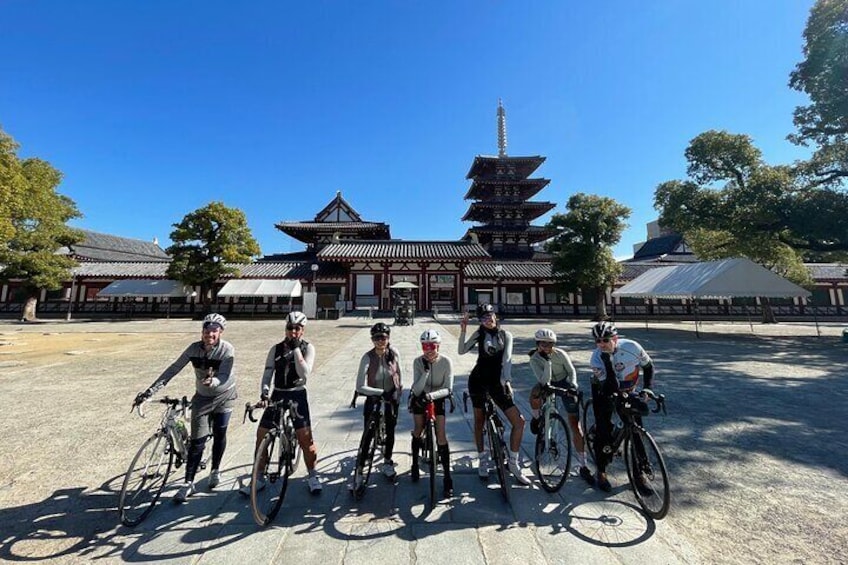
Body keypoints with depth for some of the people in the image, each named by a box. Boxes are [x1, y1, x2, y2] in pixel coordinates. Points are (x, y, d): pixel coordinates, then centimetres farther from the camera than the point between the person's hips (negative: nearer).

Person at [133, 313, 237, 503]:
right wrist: (149, 391, -20)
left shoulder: (227, 349, -24)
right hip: (202, 398, 2)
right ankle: (189, 483, 14)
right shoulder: (194, 348, -15)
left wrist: (212, 381, -52)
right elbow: (173, 369, -14)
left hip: (224, 396, -2)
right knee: (197, 441, 0)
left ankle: (215, 470, 33)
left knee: (219, 435, 11)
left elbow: (224, 377, -31)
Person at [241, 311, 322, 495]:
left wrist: (296, 349, -20)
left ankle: (312, 476, 17)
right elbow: (267, 373, -2)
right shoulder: (276, 349, 2)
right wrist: (264, 392, -19)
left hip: (297, 396, -3)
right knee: (261, 436, 5)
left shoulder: (307, 348, -6)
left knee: (305, 438, -6)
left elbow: (304, 373, -18)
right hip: (277, 395, 3)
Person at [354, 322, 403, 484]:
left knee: (390, 432, 13)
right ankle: (360, 466, 19)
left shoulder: (394, 353, -15)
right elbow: (360, 386, -25)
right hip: (373, 398, -2)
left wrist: (399, 394, 6)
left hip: (391, 397, 2)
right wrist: (381, 392, -27)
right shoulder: (367, 357, -22)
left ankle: (387, 462, 37)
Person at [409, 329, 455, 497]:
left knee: (441, 436, -6)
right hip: (420, 398, 1)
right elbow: (416, 390, -25)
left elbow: (447, 389, -21)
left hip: (437, 399, -1)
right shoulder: (418, 362, -21)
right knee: (418, 431, 7)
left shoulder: (446, 361, -22)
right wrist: (426, 370, -36)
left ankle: (447, 478, 8)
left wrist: (431, 395, -37)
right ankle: (415, 463, 35)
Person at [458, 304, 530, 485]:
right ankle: (482, 460, 32)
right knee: (479, 421, 11)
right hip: (478, 380, 0)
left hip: (497, 382, 0)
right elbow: (462, 351, -3)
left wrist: (507, 380, -19)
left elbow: (507, 358, -7)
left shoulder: (505, 335, 4)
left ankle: (513, 464, 12)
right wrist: (463, 330, -13)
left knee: (519, 421, -7)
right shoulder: (479, 333, 4)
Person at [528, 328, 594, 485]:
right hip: (548, 384, 0)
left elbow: (572, 372, -5)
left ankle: (583, 467, 7)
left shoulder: (560, 354, -20)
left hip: (564, 384, 0)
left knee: (575, 426, -7)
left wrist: (573, 385, -24)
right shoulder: (535, 359, -21)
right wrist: (547, 361, -39)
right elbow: (544, 381, -31)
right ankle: (536, 419, -3)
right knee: (535, 394, -37)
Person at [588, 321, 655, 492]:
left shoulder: (632, 346, -26)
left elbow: (648, 366, -6)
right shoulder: (596, 358, -31)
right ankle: (601, 472, 11)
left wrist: (646, 389, -15)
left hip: (627, 390, 3)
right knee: (603, 430, -7)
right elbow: (611, 387, -38)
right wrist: (607, 359, -45)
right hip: (604, 391, -2)